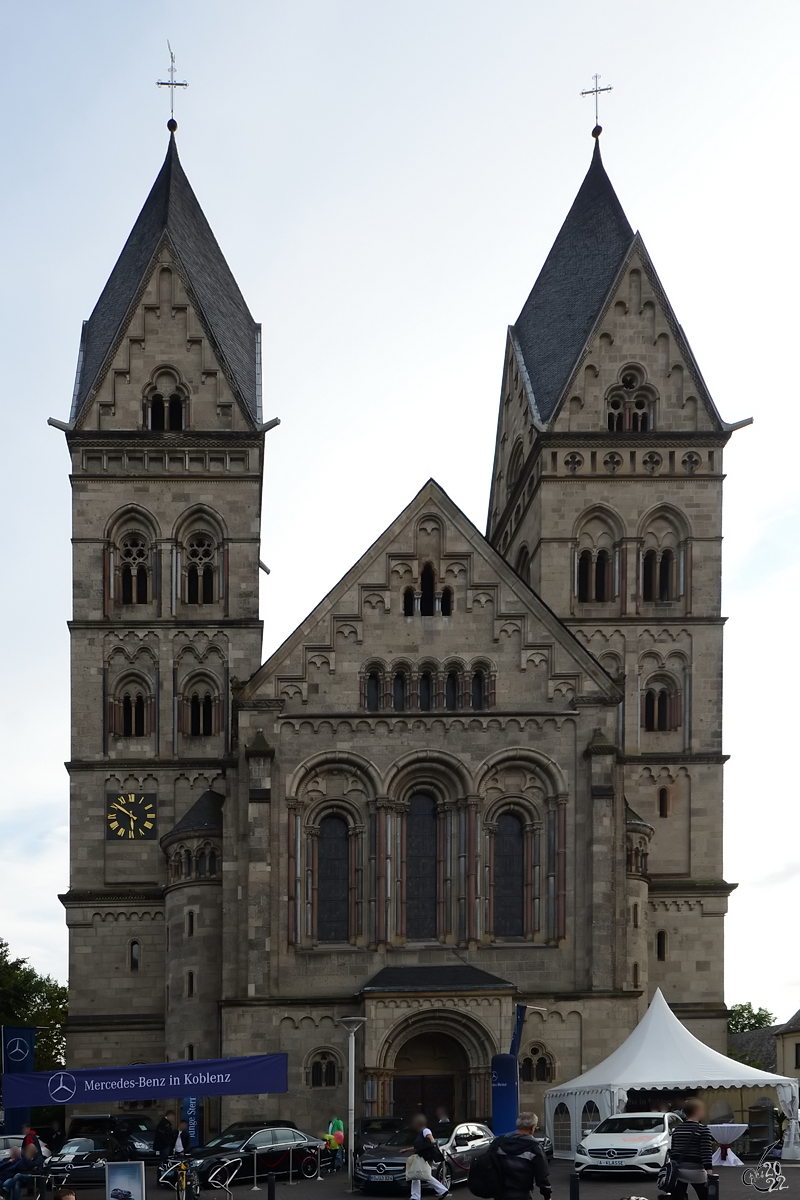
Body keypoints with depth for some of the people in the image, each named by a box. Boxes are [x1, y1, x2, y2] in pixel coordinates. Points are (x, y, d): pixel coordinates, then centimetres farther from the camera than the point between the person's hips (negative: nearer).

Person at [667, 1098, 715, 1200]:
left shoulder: (677, 1129, 10)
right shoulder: (702, 1129, -8)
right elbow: (706, 1152, -14)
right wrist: (709, 1172, -17)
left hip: (677, 1169, 5)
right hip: (695, 1170, -5)